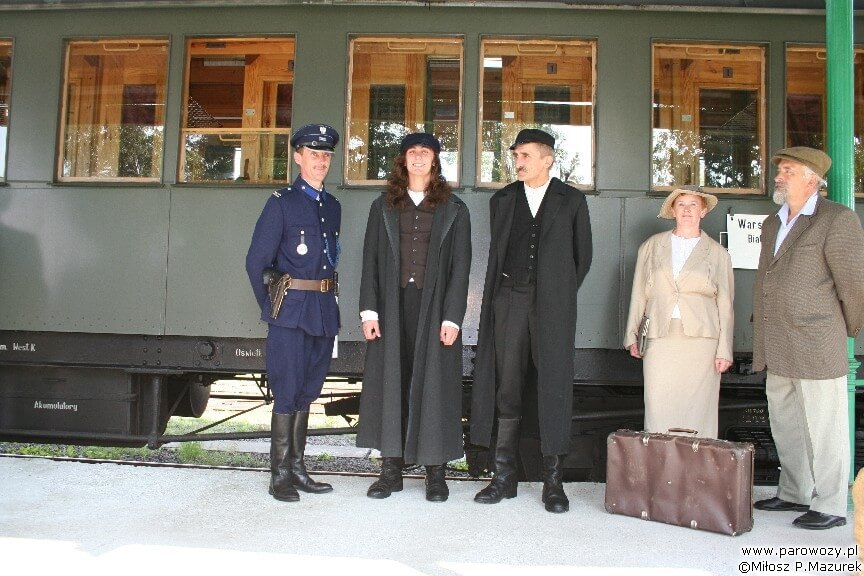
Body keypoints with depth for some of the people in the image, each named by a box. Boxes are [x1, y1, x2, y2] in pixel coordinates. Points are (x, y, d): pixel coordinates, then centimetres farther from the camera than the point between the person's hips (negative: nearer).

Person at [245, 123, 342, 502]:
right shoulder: (281, 203, -4)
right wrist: (270, 309, -3)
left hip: (324, 310, 6)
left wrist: (325, 298, 12)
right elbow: (256, 262, -5)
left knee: (307, 392, 12)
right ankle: (280, 474, 9)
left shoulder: (332, 206, 14)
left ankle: (297, 468, 22)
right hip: (292, 310, -6)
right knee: (287, 392, -1)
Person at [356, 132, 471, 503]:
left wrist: (452, 317, -9)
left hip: (434, 308, -1)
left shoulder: (454, 210, 7)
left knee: (434, 385, 1)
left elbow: (460, 267, 1)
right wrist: (369, 311, -3)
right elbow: (370, 261, 7)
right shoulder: (383, 207, 12)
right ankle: (391, 469, 14)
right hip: (392, 308, 2)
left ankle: (435, 471, 11)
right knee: (390, 382, 3)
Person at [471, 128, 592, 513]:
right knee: (506, 388, 2)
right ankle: (504, 477, 11)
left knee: (554, 388, -1)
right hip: (509, 301, 2)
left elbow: (582, 255, 11)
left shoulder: (571, 200, 7)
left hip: (552, 306, -2)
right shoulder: (502, 200, 13)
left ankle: (553, 481, 8)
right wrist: (504, 291, 11)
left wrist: (561, 294, 10)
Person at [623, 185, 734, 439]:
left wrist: (724, 350, 2)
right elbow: (639, 294, 14)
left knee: (697, 409, -1)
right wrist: (632, 336, 9)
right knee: (658, 406, -3)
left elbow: (725, 304, 8)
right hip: (659, 339, 1)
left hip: (700, 339, -1)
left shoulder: (717, 253, 10)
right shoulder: (651, 247, 13)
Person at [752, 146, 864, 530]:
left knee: (823, 428, 2)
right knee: (785, 425, 16)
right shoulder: (772, 224, 15)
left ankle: (830, 506, 14)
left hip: (815, 347, -8)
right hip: (778, 352, 8)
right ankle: (795, 494, 30)